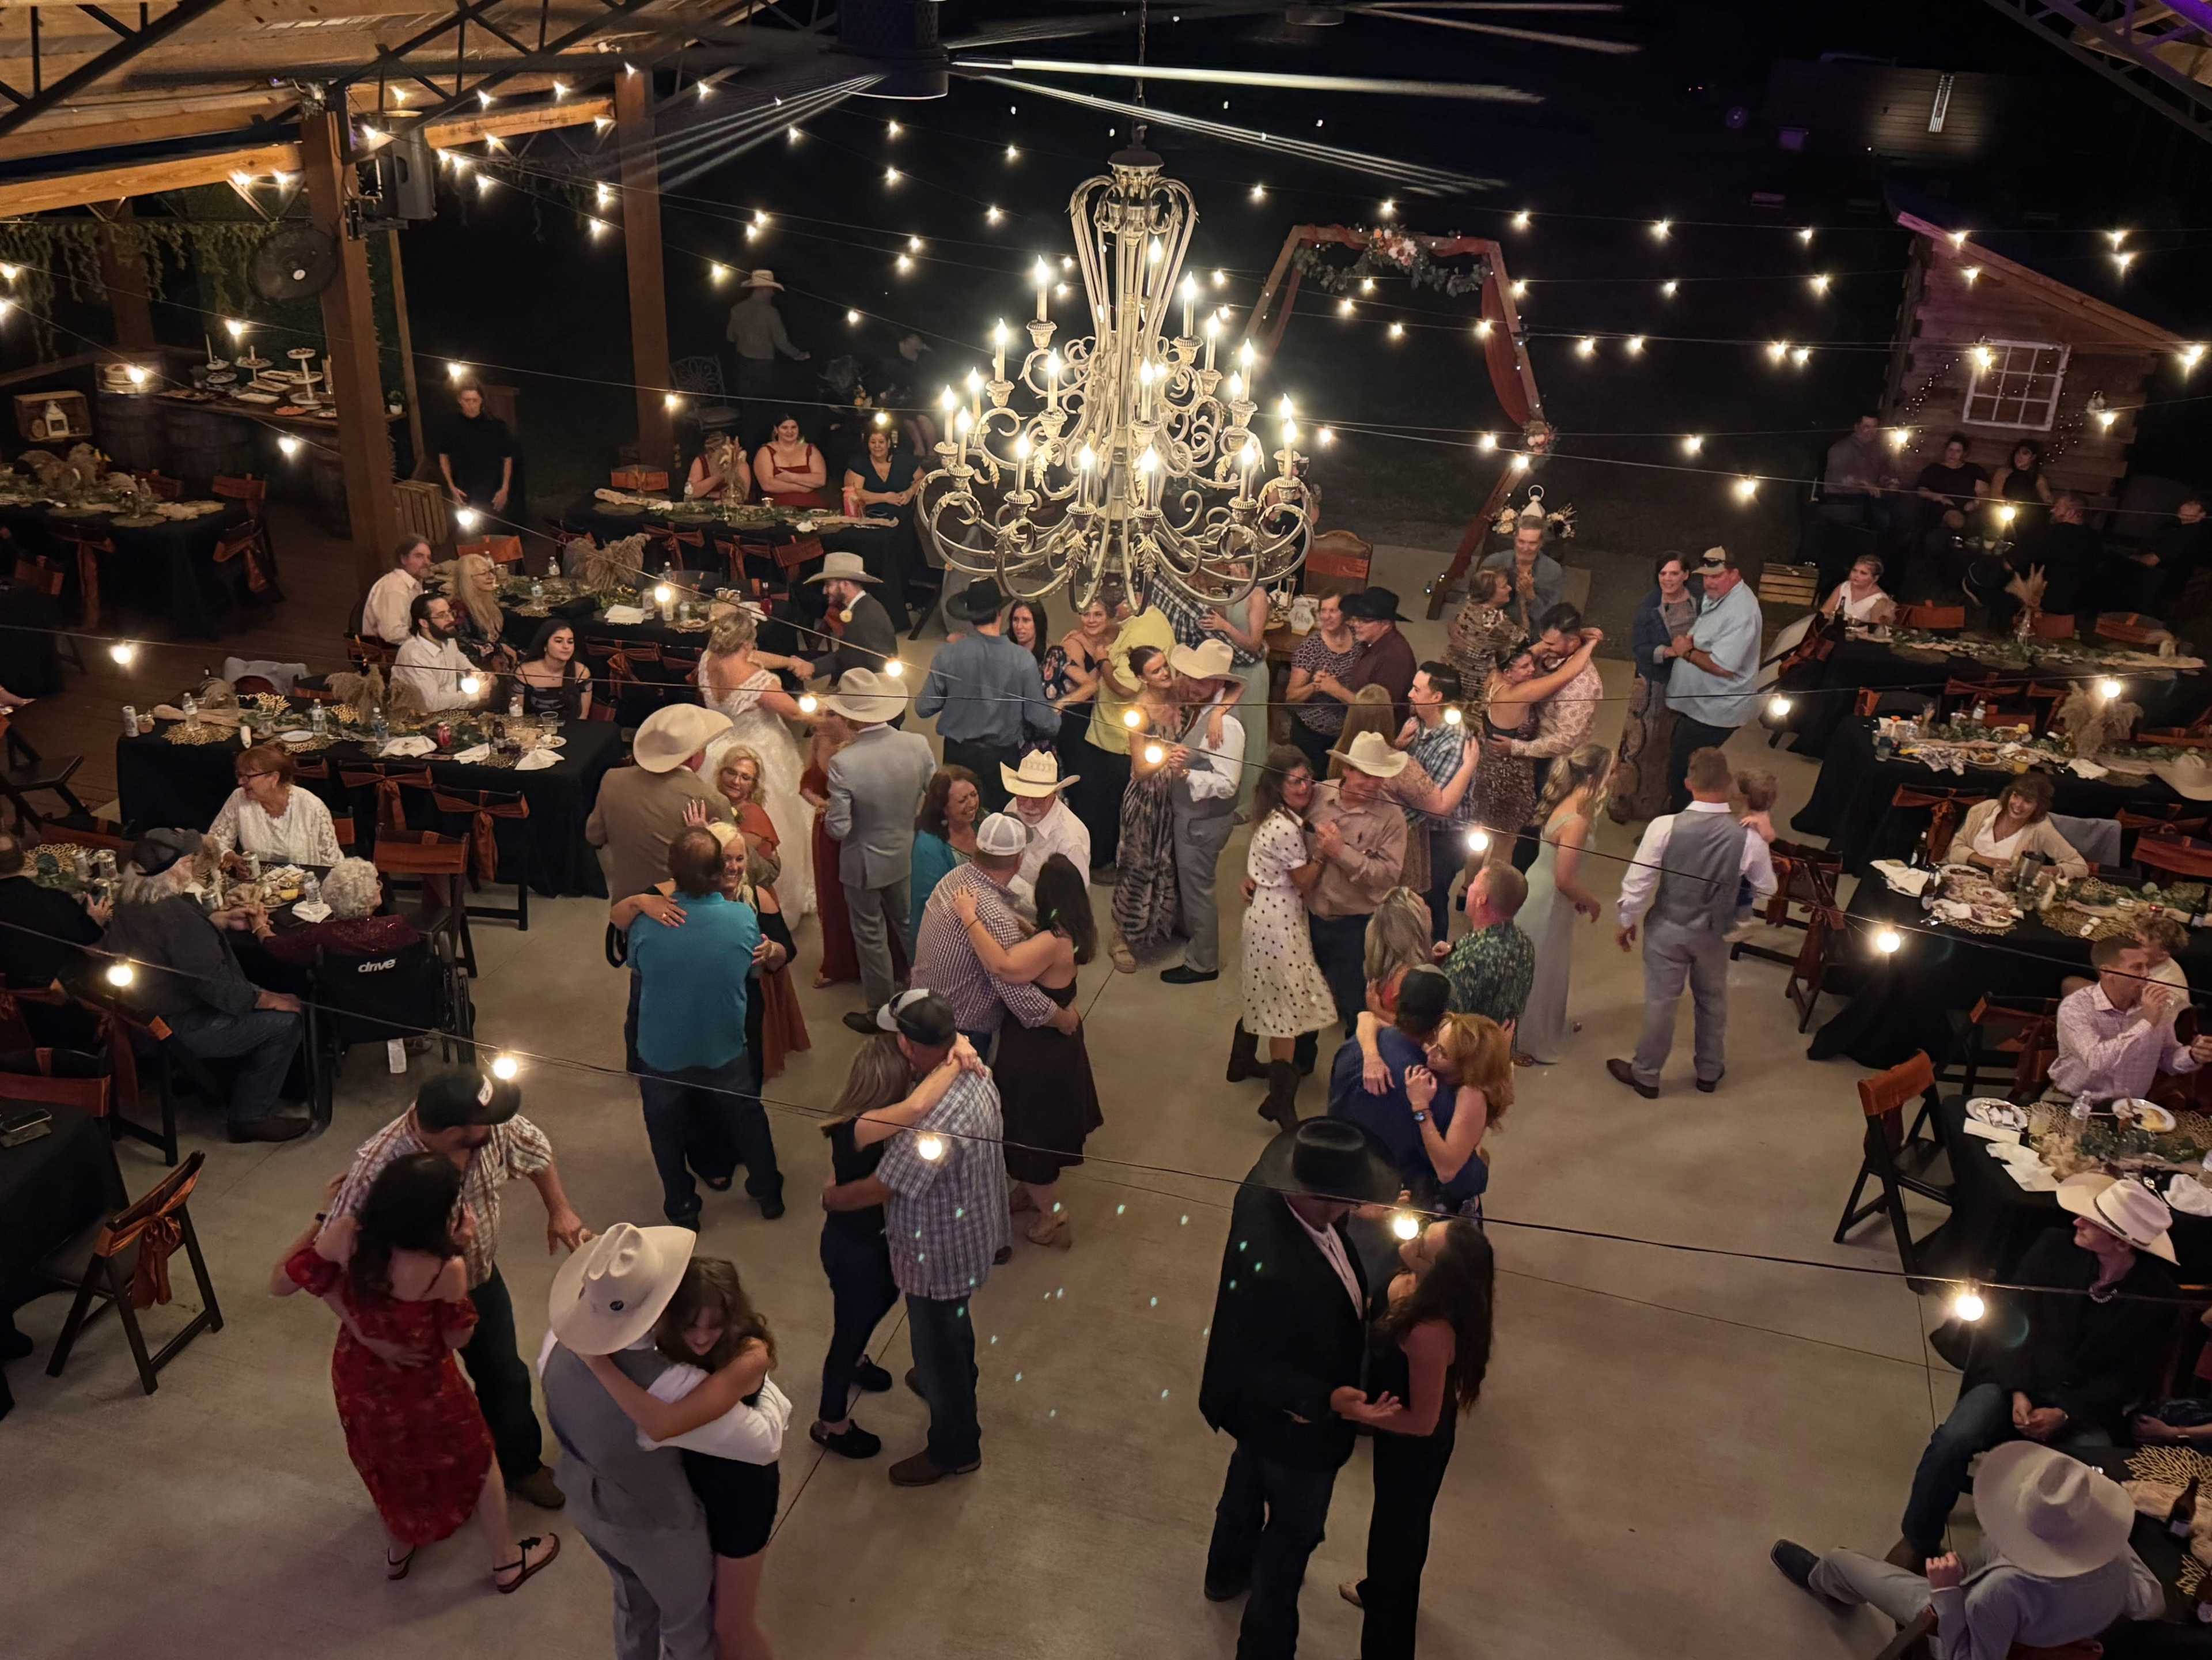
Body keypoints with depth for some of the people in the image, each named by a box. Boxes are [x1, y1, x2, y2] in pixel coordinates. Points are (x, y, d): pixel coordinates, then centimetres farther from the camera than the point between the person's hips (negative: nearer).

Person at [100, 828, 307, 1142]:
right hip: (179, 1030, -11)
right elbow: (217, 987, -27)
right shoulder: (176, 916, -31)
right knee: (285, 1020, -9)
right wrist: (272, 1000, -14)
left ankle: (245, 1100, 26)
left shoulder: (130, 900, -2)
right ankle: (251, 1118, 4)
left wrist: (223, 919, 6)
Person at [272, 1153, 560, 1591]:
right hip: (421, 1388, -4)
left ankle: (398, 1551, 59)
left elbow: (280, 1283, -12)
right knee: (477, 1463, 25)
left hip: (357, 1378, 4)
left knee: (384, 1462, 34)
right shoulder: (445, 1270, -38)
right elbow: (459, 1338, -18)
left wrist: (322, 1219, -3)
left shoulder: (344, 1237, -29)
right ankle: (507, 1561, 45)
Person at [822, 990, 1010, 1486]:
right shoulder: (975, 1072, -13)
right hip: (972, 1233, 8)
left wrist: (831, 1198, -8)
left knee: (937, 1344, 17)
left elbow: (878, 1189, -30)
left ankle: (955, 1450, 40)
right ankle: (952, 1385, 62)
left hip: (941, 1254, -8)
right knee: (952, 1325, 34)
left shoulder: (934, 1119, -41)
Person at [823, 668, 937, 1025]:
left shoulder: (843, 763, -31)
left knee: (871, 936, 16)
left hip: (865, 864, -4)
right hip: (908, 857, 4)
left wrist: (828, 815, -2)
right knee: (910, 926, 26)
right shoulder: (918, 745, -18)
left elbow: (838, 829, -24)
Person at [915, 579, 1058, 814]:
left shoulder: (948, 654, -15)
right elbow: (1040, 720, -11)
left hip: (958, 754, 1)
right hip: (1003, 757, -1)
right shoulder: (1023, 660, -17)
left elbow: (924, 709, -9)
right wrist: (1056, 719, 12)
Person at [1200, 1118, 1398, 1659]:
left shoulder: (1261, 1196, -22)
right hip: (1294, 1428, -9)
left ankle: (1229, 1570, 63)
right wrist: (1330, 1401, -31)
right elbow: (1247, 1369, -34)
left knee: (1250, 1479, 35)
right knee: (1293, 1534, 18)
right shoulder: (1272, 1268, -45)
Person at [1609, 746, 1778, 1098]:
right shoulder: (1748, 839, -22)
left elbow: (1638, 883, -18)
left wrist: (1627, 921, -1)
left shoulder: (1664, 827, -26)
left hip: (1667, 929, -1)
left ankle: (1646, 1075, 33)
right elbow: (1765, 889, -5)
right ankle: (1709, 1072, 43)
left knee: (1660, 1001, 15)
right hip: (1715, 934, 1)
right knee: (1712, 1001, 24)